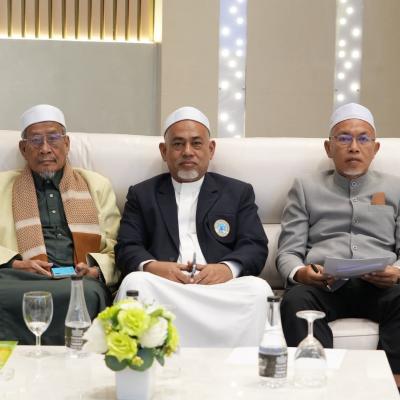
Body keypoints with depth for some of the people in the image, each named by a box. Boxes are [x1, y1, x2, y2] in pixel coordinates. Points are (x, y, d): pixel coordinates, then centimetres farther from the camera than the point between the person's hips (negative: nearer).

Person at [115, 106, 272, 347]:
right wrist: (152, 266, -14)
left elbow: (255, 247, 8)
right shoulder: (142, 194, 21)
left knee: (258, 289, -31)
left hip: (219, 286, 0)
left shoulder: (239, 193, 20)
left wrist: (228, 268, -15)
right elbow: (127, 248, 10)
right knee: (134, 283, -33)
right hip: (163, 286, 0)